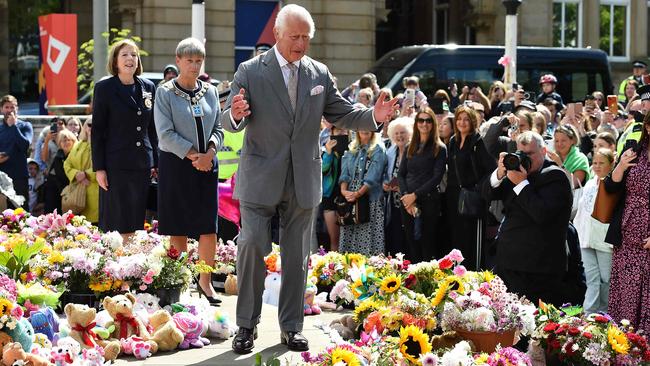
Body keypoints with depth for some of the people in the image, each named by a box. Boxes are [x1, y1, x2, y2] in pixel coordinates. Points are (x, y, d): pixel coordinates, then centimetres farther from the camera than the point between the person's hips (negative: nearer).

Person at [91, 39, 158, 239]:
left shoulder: (148, 87, 11)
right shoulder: (104, 88, -2)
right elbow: (97, 130, -3)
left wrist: (155, 162, 10)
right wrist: (99, 168, -8)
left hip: (142, 165, 4)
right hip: (116, 165, -4)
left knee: (134, 226, 6)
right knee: (117, 225, -4)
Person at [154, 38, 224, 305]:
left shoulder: (210, 92, 11)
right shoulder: (165, 92, -3)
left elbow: (218, 128, 12)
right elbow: (166, 133, -9)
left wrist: (210, 152, -8)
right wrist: (194, 155, -13)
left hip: (206, 164, 4)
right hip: (176, 164, -3)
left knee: (209, 225, -1)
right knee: (178, 226, 0)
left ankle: (205, 281, 8)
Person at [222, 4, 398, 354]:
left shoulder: (320, 74, 5)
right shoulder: (250, 72, -5)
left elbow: (341, 114, 9)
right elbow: (229, 121, -9)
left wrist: (373, 116, -10)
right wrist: (235, 115, -34)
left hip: (302, 180, 3)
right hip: (261, 178, -3)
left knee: (297, 255, 10)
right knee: (251, 246, -7)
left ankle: (291, 326, 20)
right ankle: (246, 325, 7)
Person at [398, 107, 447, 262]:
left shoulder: (439, 149, 1)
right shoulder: (410, 148, 15)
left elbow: (437, 177, -7)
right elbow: (401, 174, 10)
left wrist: (415, 195, -13)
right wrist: (405, 196, -7)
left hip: (429, 201, -4)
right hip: (407, 202, 4)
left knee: (428, 244, -3)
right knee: (412, 243, 5)